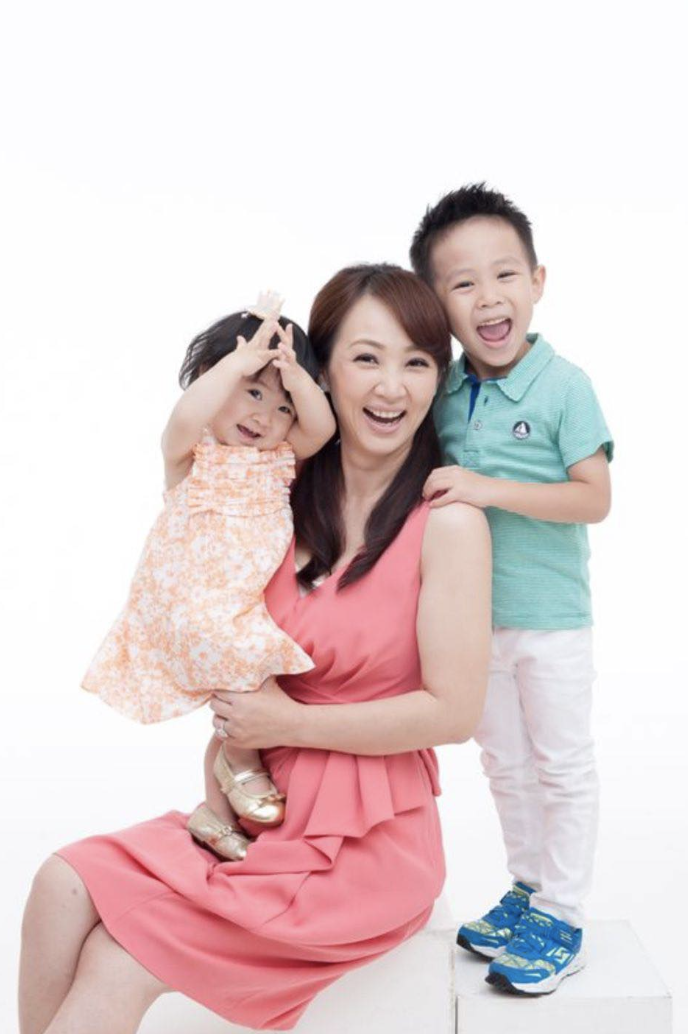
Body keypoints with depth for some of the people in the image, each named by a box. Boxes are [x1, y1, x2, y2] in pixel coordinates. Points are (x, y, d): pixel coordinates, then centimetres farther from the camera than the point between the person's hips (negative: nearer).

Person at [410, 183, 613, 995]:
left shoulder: (563, 386, -15)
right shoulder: (440, 393, -1)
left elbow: (594, 498, -20)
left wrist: (490, 490, -27)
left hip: (550, 617, -5)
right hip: (473, 615, 5)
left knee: (561, 768, 10)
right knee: (503, 764, 18)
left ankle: (561, 919, 25)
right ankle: (528, 891, 37)